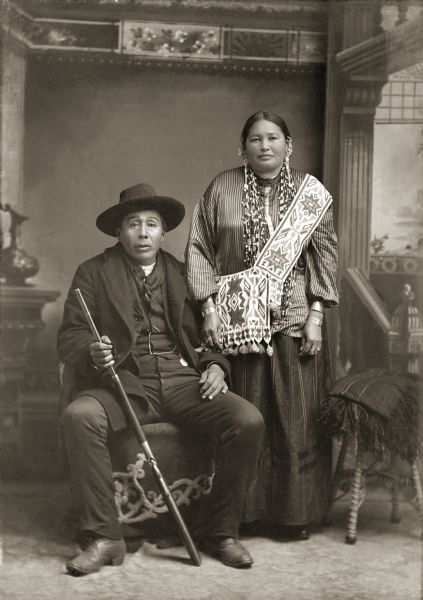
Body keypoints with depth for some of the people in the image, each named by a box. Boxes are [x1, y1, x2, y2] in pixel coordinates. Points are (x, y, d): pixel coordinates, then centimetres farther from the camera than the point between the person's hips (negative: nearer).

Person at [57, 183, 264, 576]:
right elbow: (69, 337, 4)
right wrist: (92, 352, -19)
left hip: (183, 381, 2)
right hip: (123, 383, -2)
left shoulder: (183, 274, 18)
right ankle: (103, 537, -22)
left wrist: (215, 366, -1)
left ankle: (222, 532, -6)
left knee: (248, 421, -23)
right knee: (78, 416, -33)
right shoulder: (93, 273, 11)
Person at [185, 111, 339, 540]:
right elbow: (199, 250, 3)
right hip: (237, 322, 0)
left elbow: (325, 258, 4)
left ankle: (296, 513, 15)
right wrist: (210, 308, -5)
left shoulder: (311, 193, 5)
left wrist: (316, 316, -4)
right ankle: (245, 511, 16)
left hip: (293, 323, 0)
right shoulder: (222, 189, 4)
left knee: (297, 421, 2)